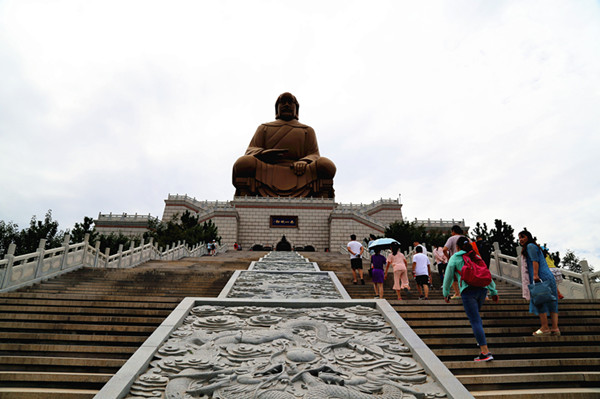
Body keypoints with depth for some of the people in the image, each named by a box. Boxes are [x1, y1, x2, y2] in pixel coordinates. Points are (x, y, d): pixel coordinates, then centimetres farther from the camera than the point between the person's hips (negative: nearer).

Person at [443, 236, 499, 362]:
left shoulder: (454, 258, 7)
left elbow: (448, 277, 7)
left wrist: (446, 293, 17)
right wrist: (493, 291, 24)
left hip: (468, 290, -6)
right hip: (482, 289, 6)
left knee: (475, 321, -7)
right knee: (475, 315, 27)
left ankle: (485, 352, -12)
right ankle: (481, 341, 26)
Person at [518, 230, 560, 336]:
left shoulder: (530, 246, 0)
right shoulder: (536, 247, 28)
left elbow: (535, 260, -13)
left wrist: (535, 275, -21)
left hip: (541, 276, -10)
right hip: (549, 276, 10)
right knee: (551, 302, 4)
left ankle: (545, 327, -10)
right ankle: (555, 328, 2)